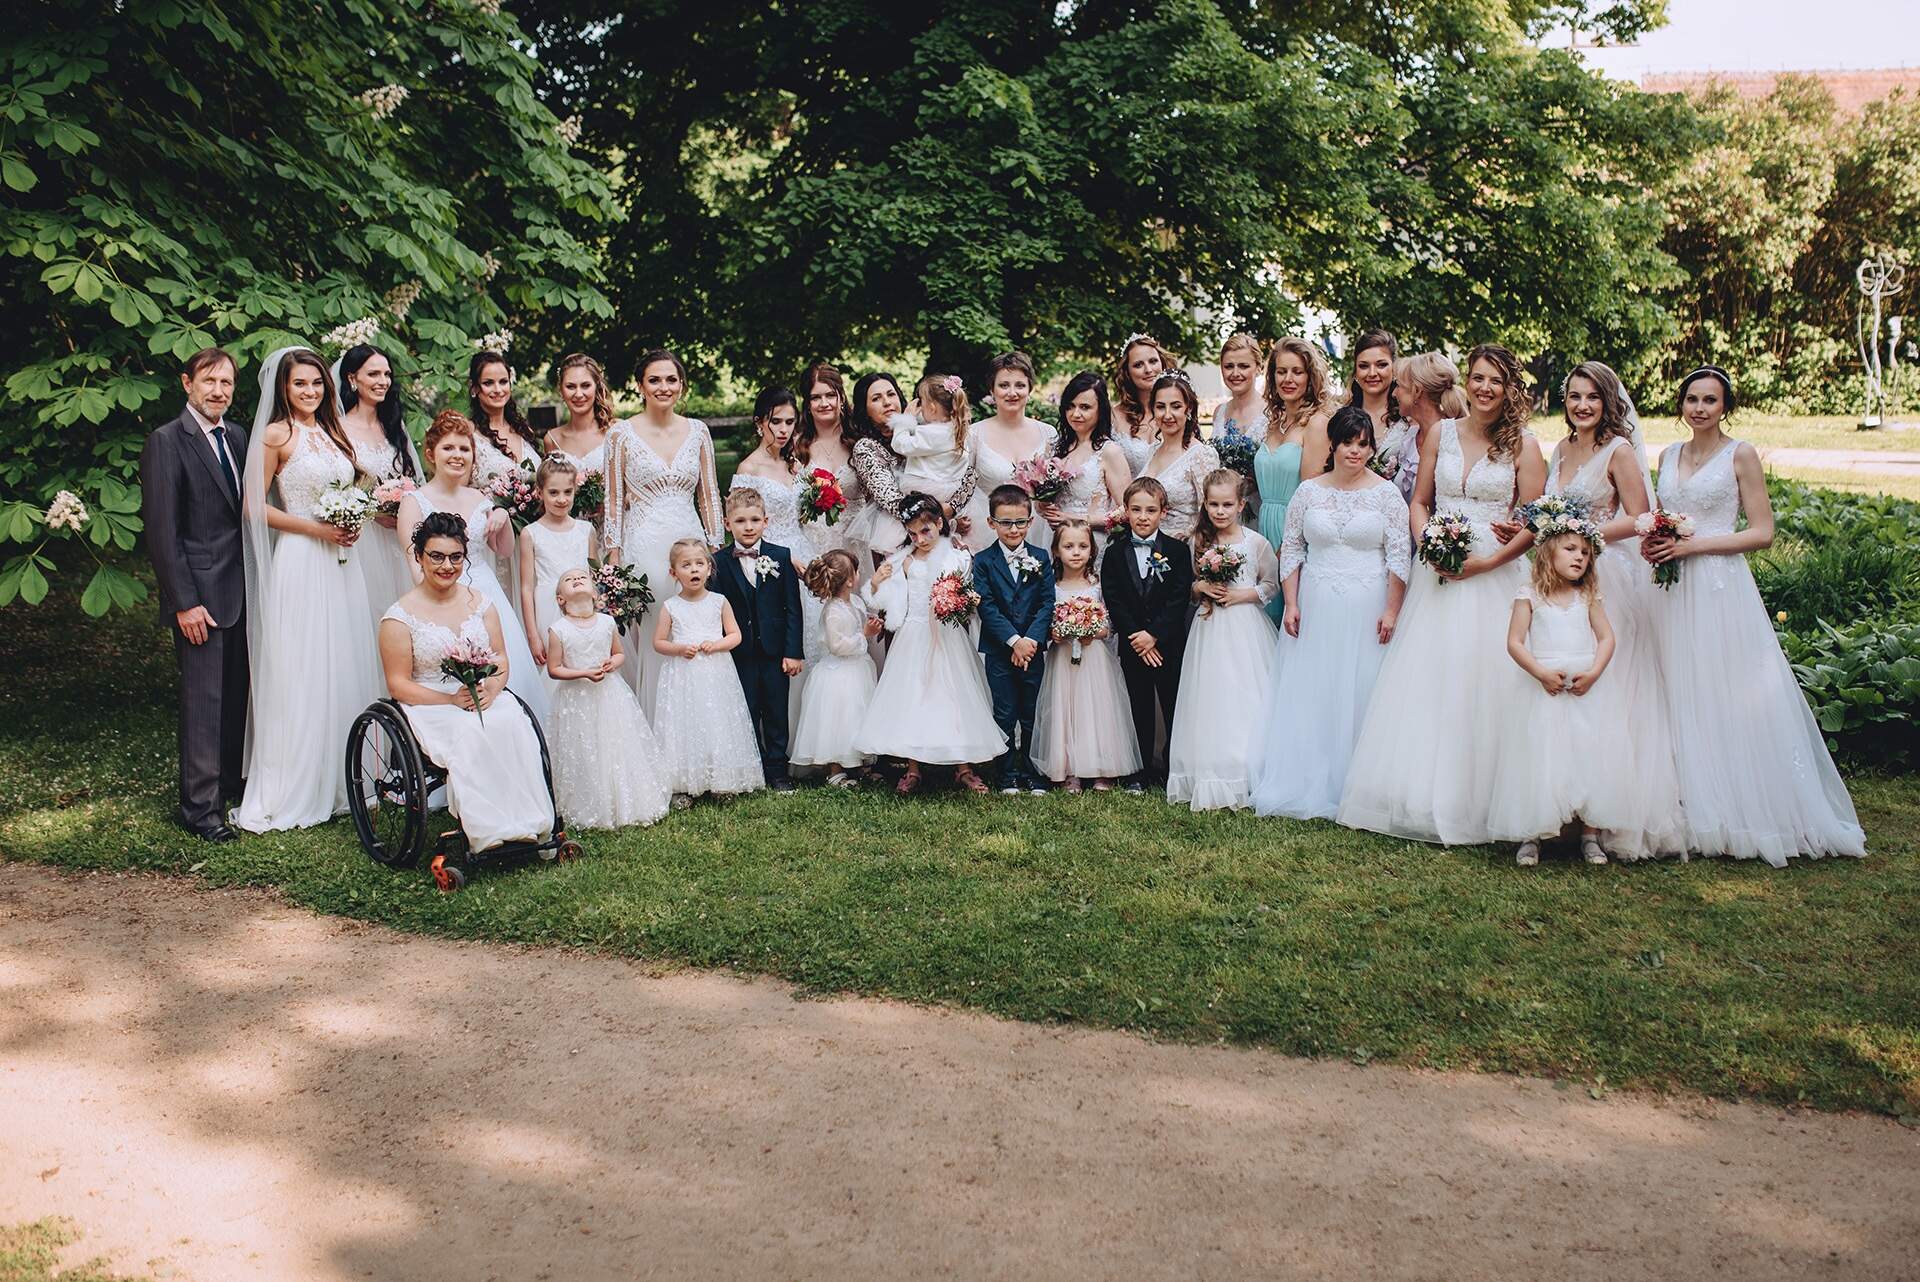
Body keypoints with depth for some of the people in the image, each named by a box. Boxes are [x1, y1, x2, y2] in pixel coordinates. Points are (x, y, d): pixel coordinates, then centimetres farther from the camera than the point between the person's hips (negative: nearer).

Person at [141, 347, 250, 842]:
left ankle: (231, 783, 26)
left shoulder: (236, 437, 11)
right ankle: (198, 806, 6)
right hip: (200, 594, -7)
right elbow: (161, 530, -13)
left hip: (241, 590, 7)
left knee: (236, 695, 13)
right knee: (203, 700, -3)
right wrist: (185, 602, -16)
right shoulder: (166, 442, -9)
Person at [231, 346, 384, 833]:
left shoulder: (333, 433, 14)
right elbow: (253, 506, -8)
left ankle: (341, 782, 20)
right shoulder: (275, 435, -5)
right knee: (299, 673, -4)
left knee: (345, 669, 10)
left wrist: (352, 523, 2)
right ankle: (293, 791, 4)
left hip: (341, 562, 7)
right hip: (299, 561, -7)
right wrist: (314, 528, -14)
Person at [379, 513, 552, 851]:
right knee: (470, 733, -36)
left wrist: (490, 690, -13)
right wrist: (451, 700, -18)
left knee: (512, 723, -31)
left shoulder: (479, 601, 12)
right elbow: (398, 684, -5)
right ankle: (489, 831, -31)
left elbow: (501, 658, 11)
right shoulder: (401, 616, -2)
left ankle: (528, 824, -28)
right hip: (429, 706, -3)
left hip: (483, 698, 4)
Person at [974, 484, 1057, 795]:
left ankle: (1032, 773, 21)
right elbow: (987, 607, -9)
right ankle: (1008, 775, 14)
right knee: (1005, 716, 4)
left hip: (1032, 648, 1)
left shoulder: (1041, 558, 3)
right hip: (999, 651, -1)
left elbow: (1047, 603, -2)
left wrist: (1031, 640, -15)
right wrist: (1014, 641, -18)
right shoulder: (983, 561, -2)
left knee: (1031, 715, 9)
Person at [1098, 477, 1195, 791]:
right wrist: (1135, 636, -14)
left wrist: (1154, 635, -16)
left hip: (1169, 644, -1)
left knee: (1174, 708, 4)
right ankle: (1143, 771, 17)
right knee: (1140, 711, 9)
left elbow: (1180, 600, -8)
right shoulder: (1115, 553, 2)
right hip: (1132, 646, 1)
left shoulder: (1178, 550, -2)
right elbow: (1113, 602, -3)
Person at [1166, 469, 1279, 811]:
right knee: (1211, 701, 0)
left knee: (1246, 702, -4)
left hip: (1246, 630, -2)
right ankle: (1212, 777, 5)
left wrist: (1243, 594, -11)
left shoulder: (1256, 543, -2)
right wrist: (1200, 587, -6)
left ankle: (1247, 777, 4)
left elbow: (1272, 585, 3)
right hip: (1209, 629, 2)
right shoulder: (1199, 542, 7)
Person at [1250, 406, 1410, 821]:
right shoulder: (1308, 492, 5)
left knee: (1359, 693, 0)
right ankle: (1305, 783, 12)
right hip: (1314, 606, 2)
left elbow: (1400, 556, -2)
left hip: (1366, 609, -2)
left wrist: (1391, 610, -9)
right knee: (1307, 693, 3)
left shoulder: (1386, 493, 0)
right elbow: (1291, 549, 7)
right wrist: (1290, 604, 0)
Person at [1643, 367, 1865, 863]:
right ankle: (1691, 813, 12)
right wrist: (1653, 543, 1)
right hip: (1674, 592, 5)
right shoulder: (1669, 455, 13)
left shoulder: (1740, 455, -2)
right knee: (1679, 702, 5)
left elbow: (1762, 532, -6)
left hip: (1720, 590, -5)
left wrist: (1693, 545, -14)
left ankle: (1742, 814, 4)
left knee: (1728, 700, -4)